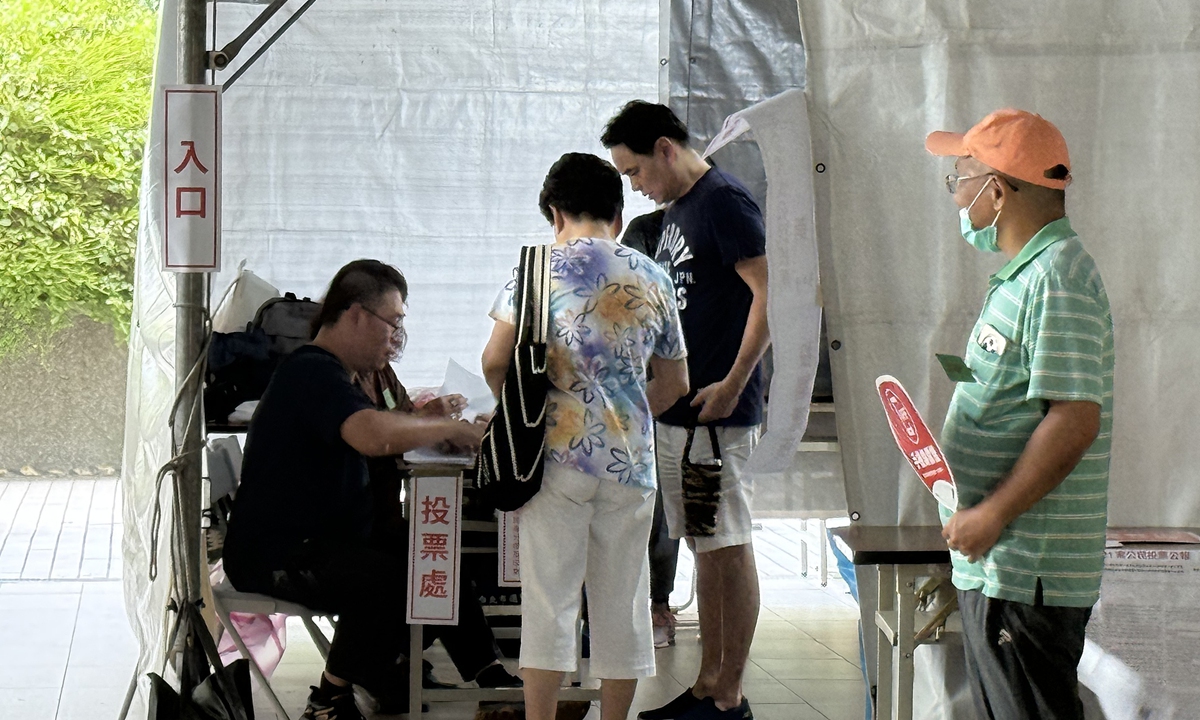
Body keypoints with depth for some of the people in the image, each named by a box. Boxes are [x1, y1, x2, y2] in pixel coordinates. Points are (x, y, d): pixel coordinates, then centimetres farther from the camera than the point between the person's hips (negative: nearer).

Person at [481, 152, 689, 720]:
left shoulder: (541, 265, -1)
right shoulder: (652, 279, 9)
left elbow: (496, 361, -5)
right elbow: (674, 383, 16)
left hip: (559, 454, -3)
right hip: (631, 460, 3)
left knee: (549, 599, 1)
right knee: (622, 601, 10)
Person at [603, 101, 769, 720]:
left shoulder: (724, 201, -11)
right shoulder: (676, 211, 17)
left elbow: (766, 295, -18)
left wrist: (733, 384, -21)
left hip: (718, 411, -10)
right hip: (676, 410, 10)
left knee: (729, 549, -4)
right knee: (705, 548, 13)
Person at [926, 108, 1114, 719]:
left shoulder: (1058, 279, -17)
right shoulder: (1027, 274, 15)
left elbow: (1075, 420, -25)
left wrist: (992, 516, -21)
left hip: (1028, 573, -10)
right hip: (996, 564, 10)